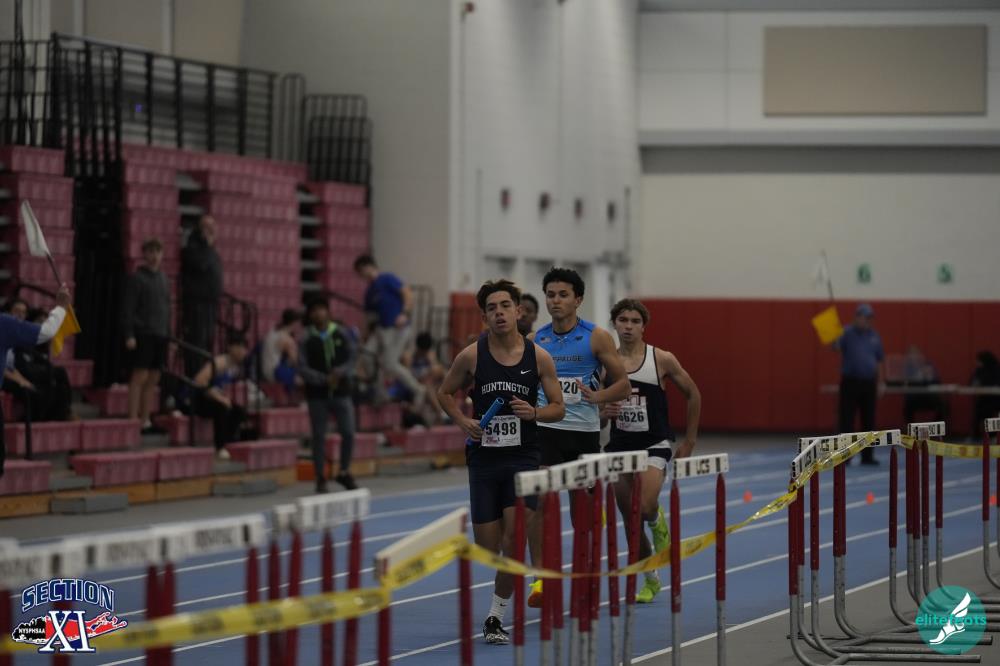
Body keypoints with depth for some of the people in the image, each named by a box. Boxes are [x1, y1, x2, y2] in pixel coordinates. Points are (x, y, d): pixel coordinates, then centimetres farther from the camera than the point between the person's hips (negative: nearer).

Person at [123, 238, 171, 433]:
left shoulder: (163, 278, 16)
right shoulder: (137, 278, -5)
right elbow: (128, 309, -9)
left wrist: (169, 335, 16)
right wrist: (129, 335, -17)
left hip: (160, 335, 7)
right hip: (143, 335, -7)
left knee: (153, 380, 7)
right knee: (140, 377, -9)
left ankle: (146, 421, 11)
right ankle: (133, 421, -9)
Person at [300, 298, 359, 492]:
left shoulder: (341, 334, 3)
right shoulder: (307, 339, -2)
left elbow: (352, 357, 2)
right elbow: (303, 368, -7)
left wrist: (341, 372, -17)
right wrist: (324, 379, -20)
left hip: (341, 391, 1)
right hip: (317, 394, -1)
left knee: (348, 433, -3)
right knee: (319, 436, 3)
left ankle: (344, 472, 18)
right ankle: (320, 479, 12)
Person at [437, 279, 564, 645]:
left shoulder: (539, 357, -3)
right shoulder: (472, 355, -3)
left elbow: (558, 408, 5)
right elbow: (445, 392, 11)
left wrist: (534, 412, -16)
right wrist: (462, 420, -6)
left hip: (523, 455, -1)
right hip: (484, 455, 1)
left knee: (514, 536, -15)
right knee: (488, 546, 1)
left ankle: (496, 614, -3)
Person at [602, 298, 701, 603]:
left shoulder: (661, 360, -6)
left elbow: (693, 394, 6)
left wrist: (689, 441, 7)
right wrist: (604, 412, -14)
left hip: (654, 444, -3)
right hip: (619, 444, 3)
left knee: (645, 508, -25)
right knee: (629, 519, 8)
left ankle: (658, 521, 13)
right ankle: (651, 581, 27)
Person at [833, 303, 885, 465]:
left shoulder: (874, 335, 11)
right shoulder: (847, 333, -4)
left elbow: (880, 360, 16)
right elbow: (836, 347, -23)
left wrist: (881, 383, 10)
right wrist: (835, 336, -44)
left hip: (869, 383, 5)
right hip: (850, 382, -5)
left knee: (868, 421, 6)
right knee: (847, 420, -4)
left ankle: (867, 456, 12)